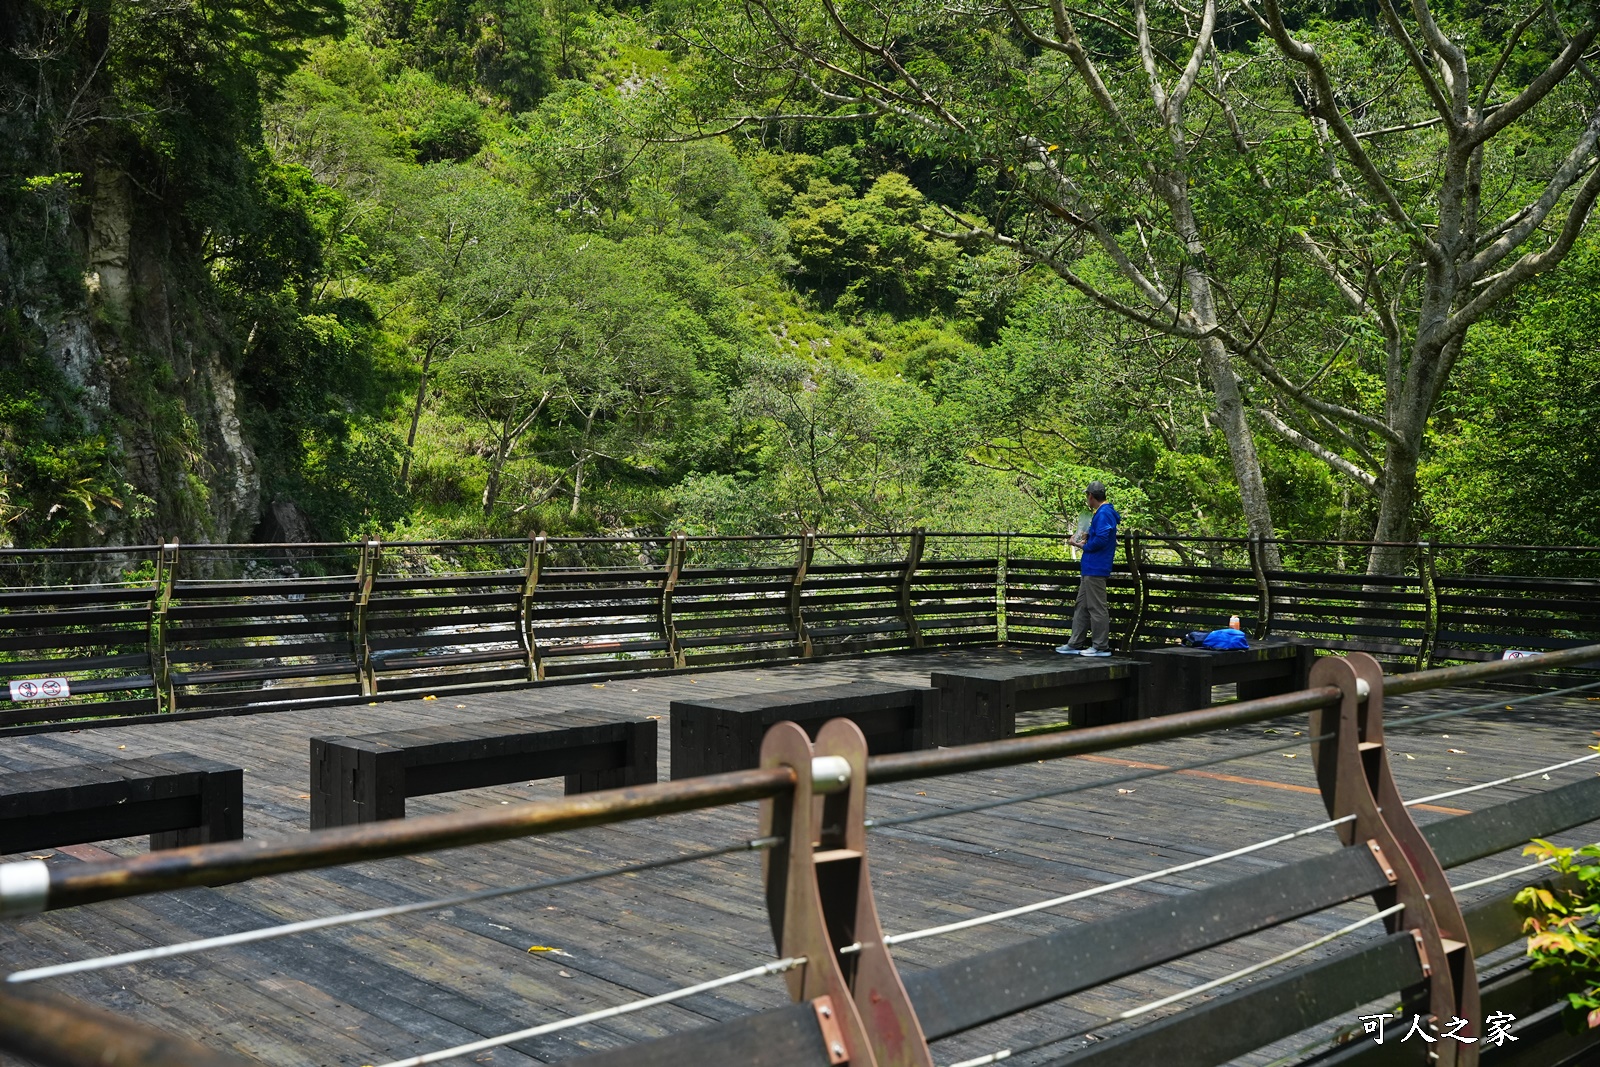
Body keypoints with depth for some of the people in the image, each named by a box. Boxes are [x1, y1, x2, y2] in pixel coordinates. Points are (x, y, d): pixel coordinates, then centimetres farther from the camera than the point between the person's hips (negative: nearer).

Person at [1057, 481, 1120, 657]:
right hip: (1090, 568, 11)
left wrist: (1084, 546, -11)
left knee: (1096, 608, -5)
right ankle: (1075, 644, 19)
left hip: (1096, 569, -11)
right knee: (1081, 606, 14)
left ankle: (1101, 646, 1)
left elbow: (1101, 539, -25)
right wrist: (1087, 536, 9)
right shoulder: (1101, 513, 16)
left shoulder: (1103, 514, -16)